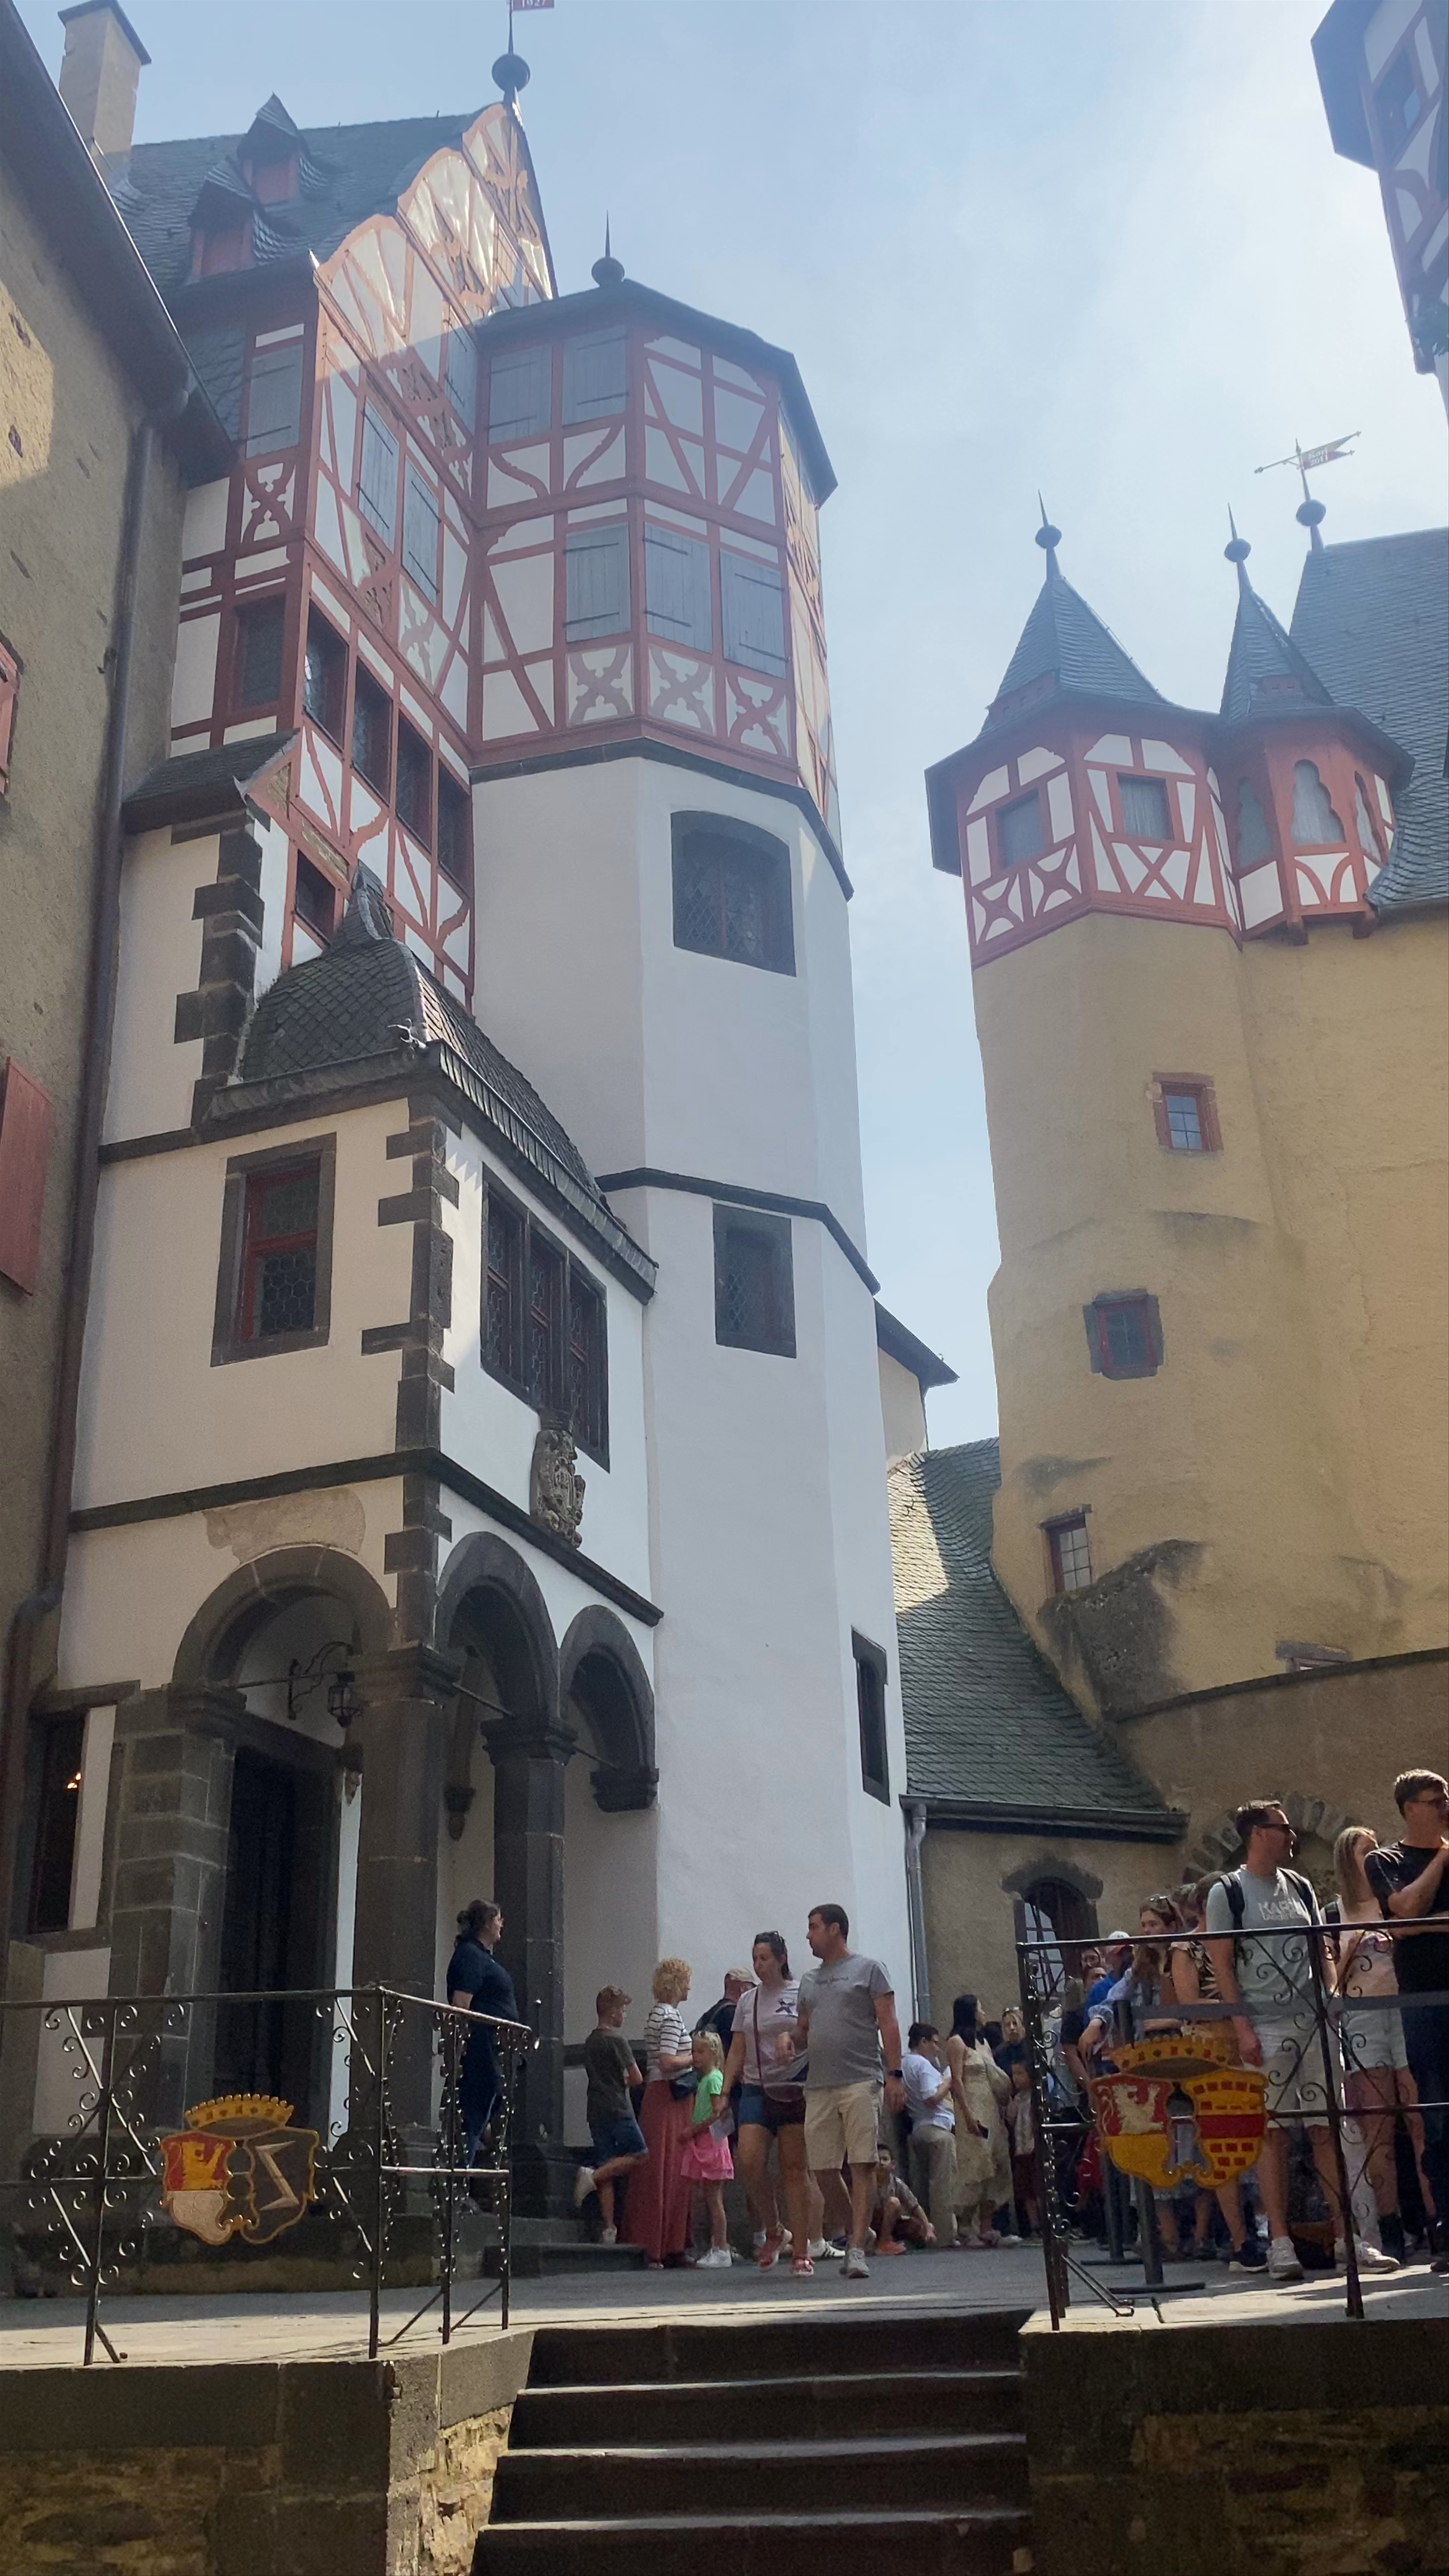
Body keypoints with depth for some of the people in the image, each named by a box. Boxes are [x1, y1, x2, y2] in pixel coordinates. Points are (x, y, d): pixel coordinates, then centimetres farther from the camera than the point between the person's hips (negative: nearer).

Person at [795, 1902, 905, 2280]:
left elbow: (888, 2023, -1)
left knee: (863, 2166, -8)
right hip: (818, 2087, 6)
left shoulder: (869, 1969, 4)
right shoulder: (809, 1980, 21)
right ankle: (854, 2234, 15)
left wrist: (894, 2074, -10)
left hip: (860, 2082, -6)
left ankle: (856, 2249, -8)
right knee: (823, 2171, 2)